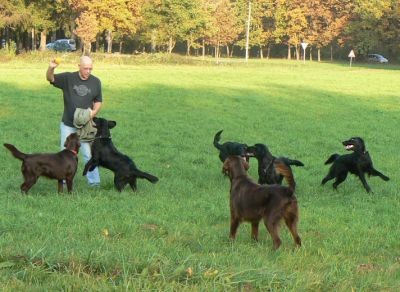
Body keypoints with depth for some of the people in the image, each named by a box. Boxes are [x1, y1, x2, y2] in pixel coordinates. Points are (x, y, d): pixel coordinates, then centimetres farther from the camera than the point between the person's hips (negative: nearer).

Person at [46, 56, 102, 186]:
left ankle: (94, 182, 7)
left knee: (89, 154, 0)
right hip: (68, 124, 0)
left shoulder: (96, 82, 0)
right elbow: (50, 78, -15)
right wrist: (51, 68, -37)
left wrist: (94, 111, -11)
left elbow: (98, 101, 9)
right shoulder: (68, 78, -6)